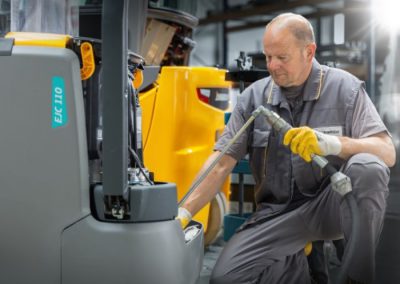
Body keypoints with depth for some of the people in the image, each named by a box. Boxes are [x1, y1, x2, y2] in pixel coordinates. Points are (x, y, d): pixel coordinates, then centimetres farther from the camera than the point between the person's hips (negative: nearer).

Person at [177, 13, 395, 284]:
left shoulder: (344, 87, -5)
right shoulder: (254, 97, 1)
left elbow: (387, 154, -14)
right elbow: (221, 163, -2)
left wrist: (331, 144, -33)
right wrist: (184, 212, -14)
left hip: (333, 203, -1)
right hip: (279, 212, 2)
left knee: (366, 167, -33)